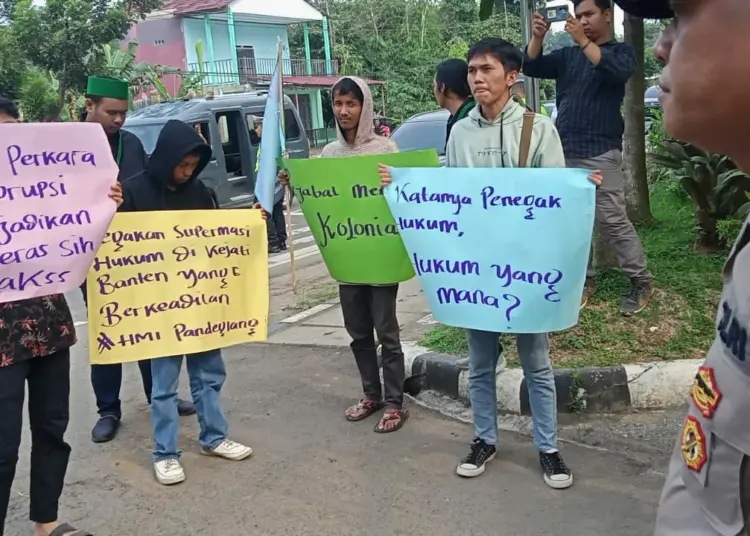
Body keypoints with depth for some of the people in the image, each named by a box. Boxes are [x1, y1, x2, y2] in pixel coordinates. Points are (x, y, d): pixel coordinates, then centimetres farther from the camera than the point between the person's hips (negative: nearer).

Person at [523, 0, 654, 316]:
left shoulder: (621, 51, 4)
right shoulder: (567, 55, 17)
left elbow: (618, 71, -18)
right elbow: (531, 68, 8)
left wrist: (583, 41, -21)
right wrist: (537, 37, -9)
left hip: (600, 153, -5)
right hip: (564, 152, 5)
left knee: (613, 221, -7)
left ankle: (641, 282, 3)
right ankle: (585, 279, 15)